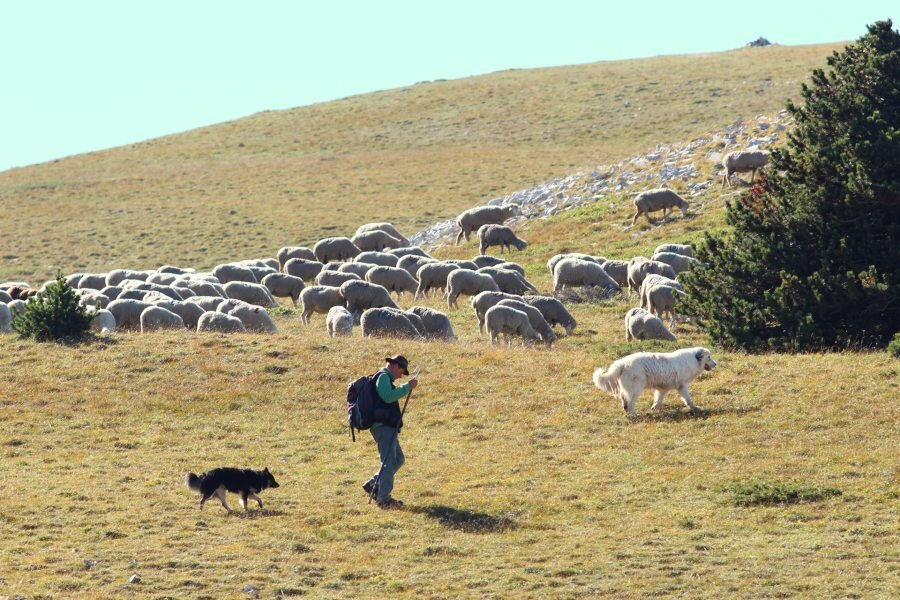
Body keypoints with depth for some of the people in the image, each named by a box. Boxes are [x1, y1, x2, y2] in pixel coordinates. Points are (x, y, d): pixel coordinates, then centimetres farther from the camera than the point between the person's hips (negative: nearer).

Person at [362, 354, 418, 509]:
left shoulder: (384, 378, 24)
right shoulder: (383, 377, -9)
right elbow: (388, 396, -25)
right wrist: (407, 387, -22)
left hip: (386, 426, 11)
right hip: (383, 426, -11)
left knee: (398, 459, 16)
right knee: (389, 461, -12)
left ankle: (372, 485, 16)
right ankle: (384, 498, -14)